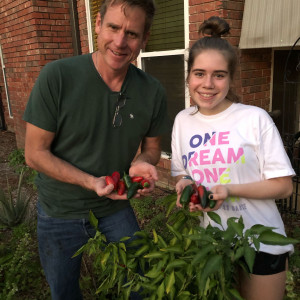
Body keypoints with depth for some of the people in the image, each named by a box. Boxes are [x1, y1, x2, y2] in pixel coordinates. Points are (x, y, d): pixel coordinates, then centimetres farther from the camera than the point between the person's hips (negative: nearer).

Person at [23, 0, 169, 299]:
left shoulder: (153, 92, -13)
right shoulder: (56, 76, -22)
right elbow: (35, 153, -17)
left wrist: (143, 162, -21)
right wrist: (91, 182, -27)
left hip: (117, 207, 2)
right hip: (60, 211, -1)